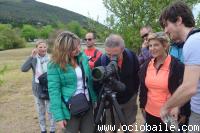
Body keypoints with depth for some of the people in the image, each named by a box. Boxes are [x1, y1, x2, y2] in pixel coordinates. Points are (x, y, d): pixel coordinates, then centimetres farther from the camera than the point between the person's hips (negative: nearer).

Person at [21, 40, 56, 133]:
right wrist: (31, 56, -22)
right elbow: (23, 69, -18)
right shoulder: (33, 59, -4)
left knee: (50, 110, 7)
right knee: (40, 111, 16)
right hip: (37, 88, 2)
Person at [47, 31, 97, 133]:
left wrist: (95, 99, 6)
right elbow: (54, 91, -14)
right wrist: (59, 116, -16)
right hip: (70, 110, -4)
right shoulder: (54, 65, -13)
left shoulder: (83, 57, 2)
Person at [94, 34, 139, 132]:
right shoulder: (100, 61, -23)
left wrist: (135, 92, 5)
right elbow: (96, 84, -11)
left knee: (129, 126, 16)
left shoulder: (131, 56, -16)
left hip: (130, 99, 2)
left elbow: (137, 76, 0)